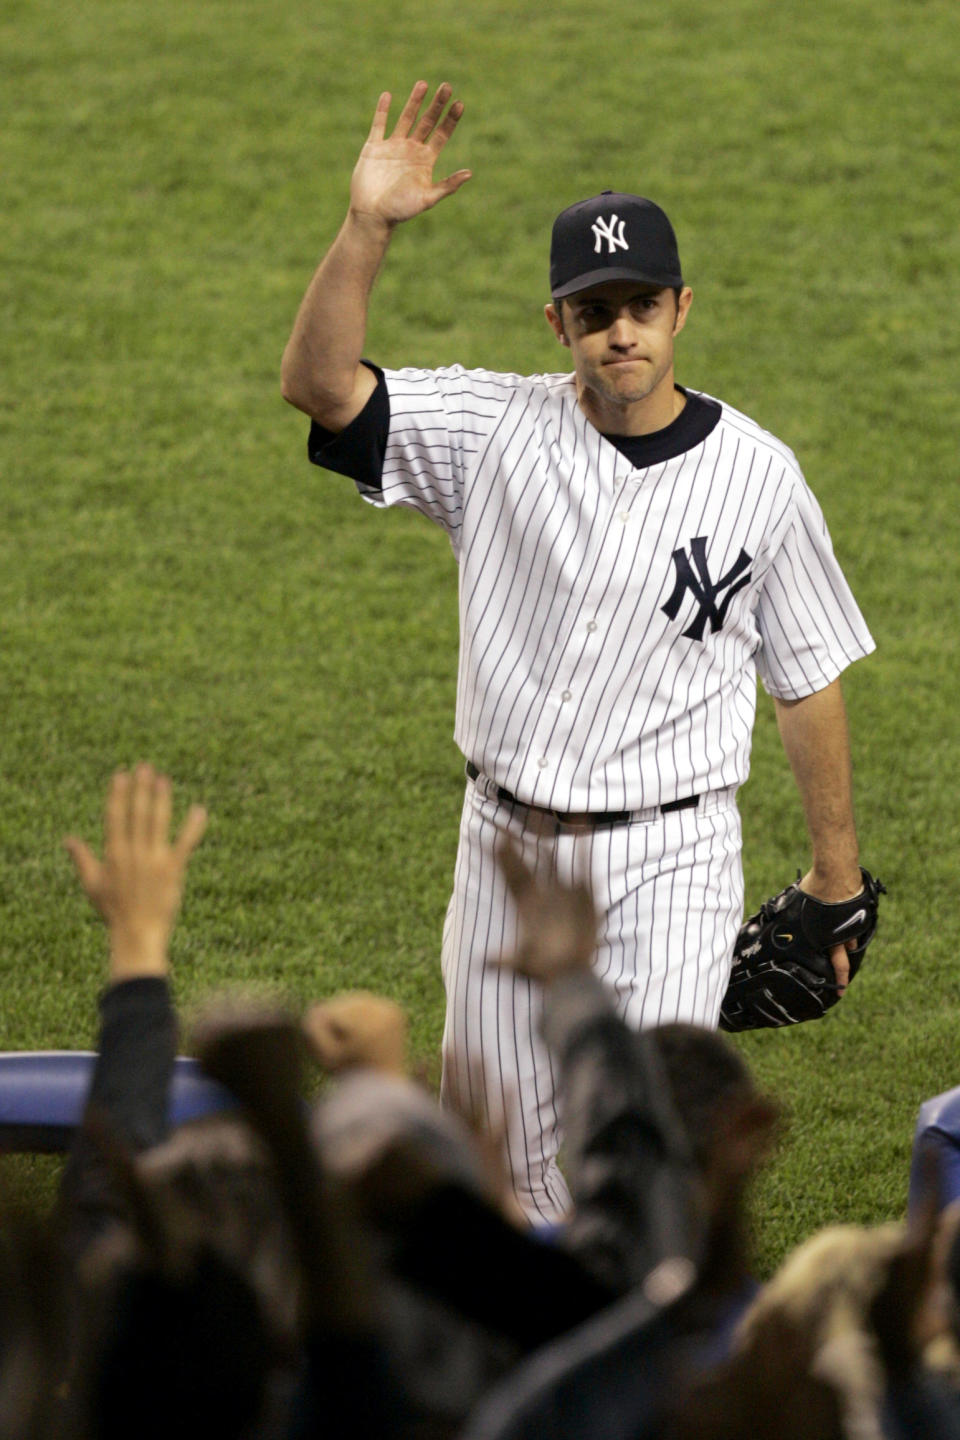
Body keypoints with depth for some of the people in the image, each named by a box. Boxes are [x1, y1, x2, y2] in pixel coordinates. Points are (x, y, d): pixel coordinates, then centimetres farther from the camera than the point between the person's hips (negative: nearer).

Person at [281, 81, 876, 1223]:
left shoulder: (756, 476, -5)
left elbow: (808, 680, 3)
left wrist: (836, 876, 6)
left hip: (664, 861, -3)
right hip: (506, 848, 3)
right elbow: (317, 383, -13)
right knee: (501, 1149, 11)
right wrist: (367, 228, -26)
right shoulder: (499, 432, -2)